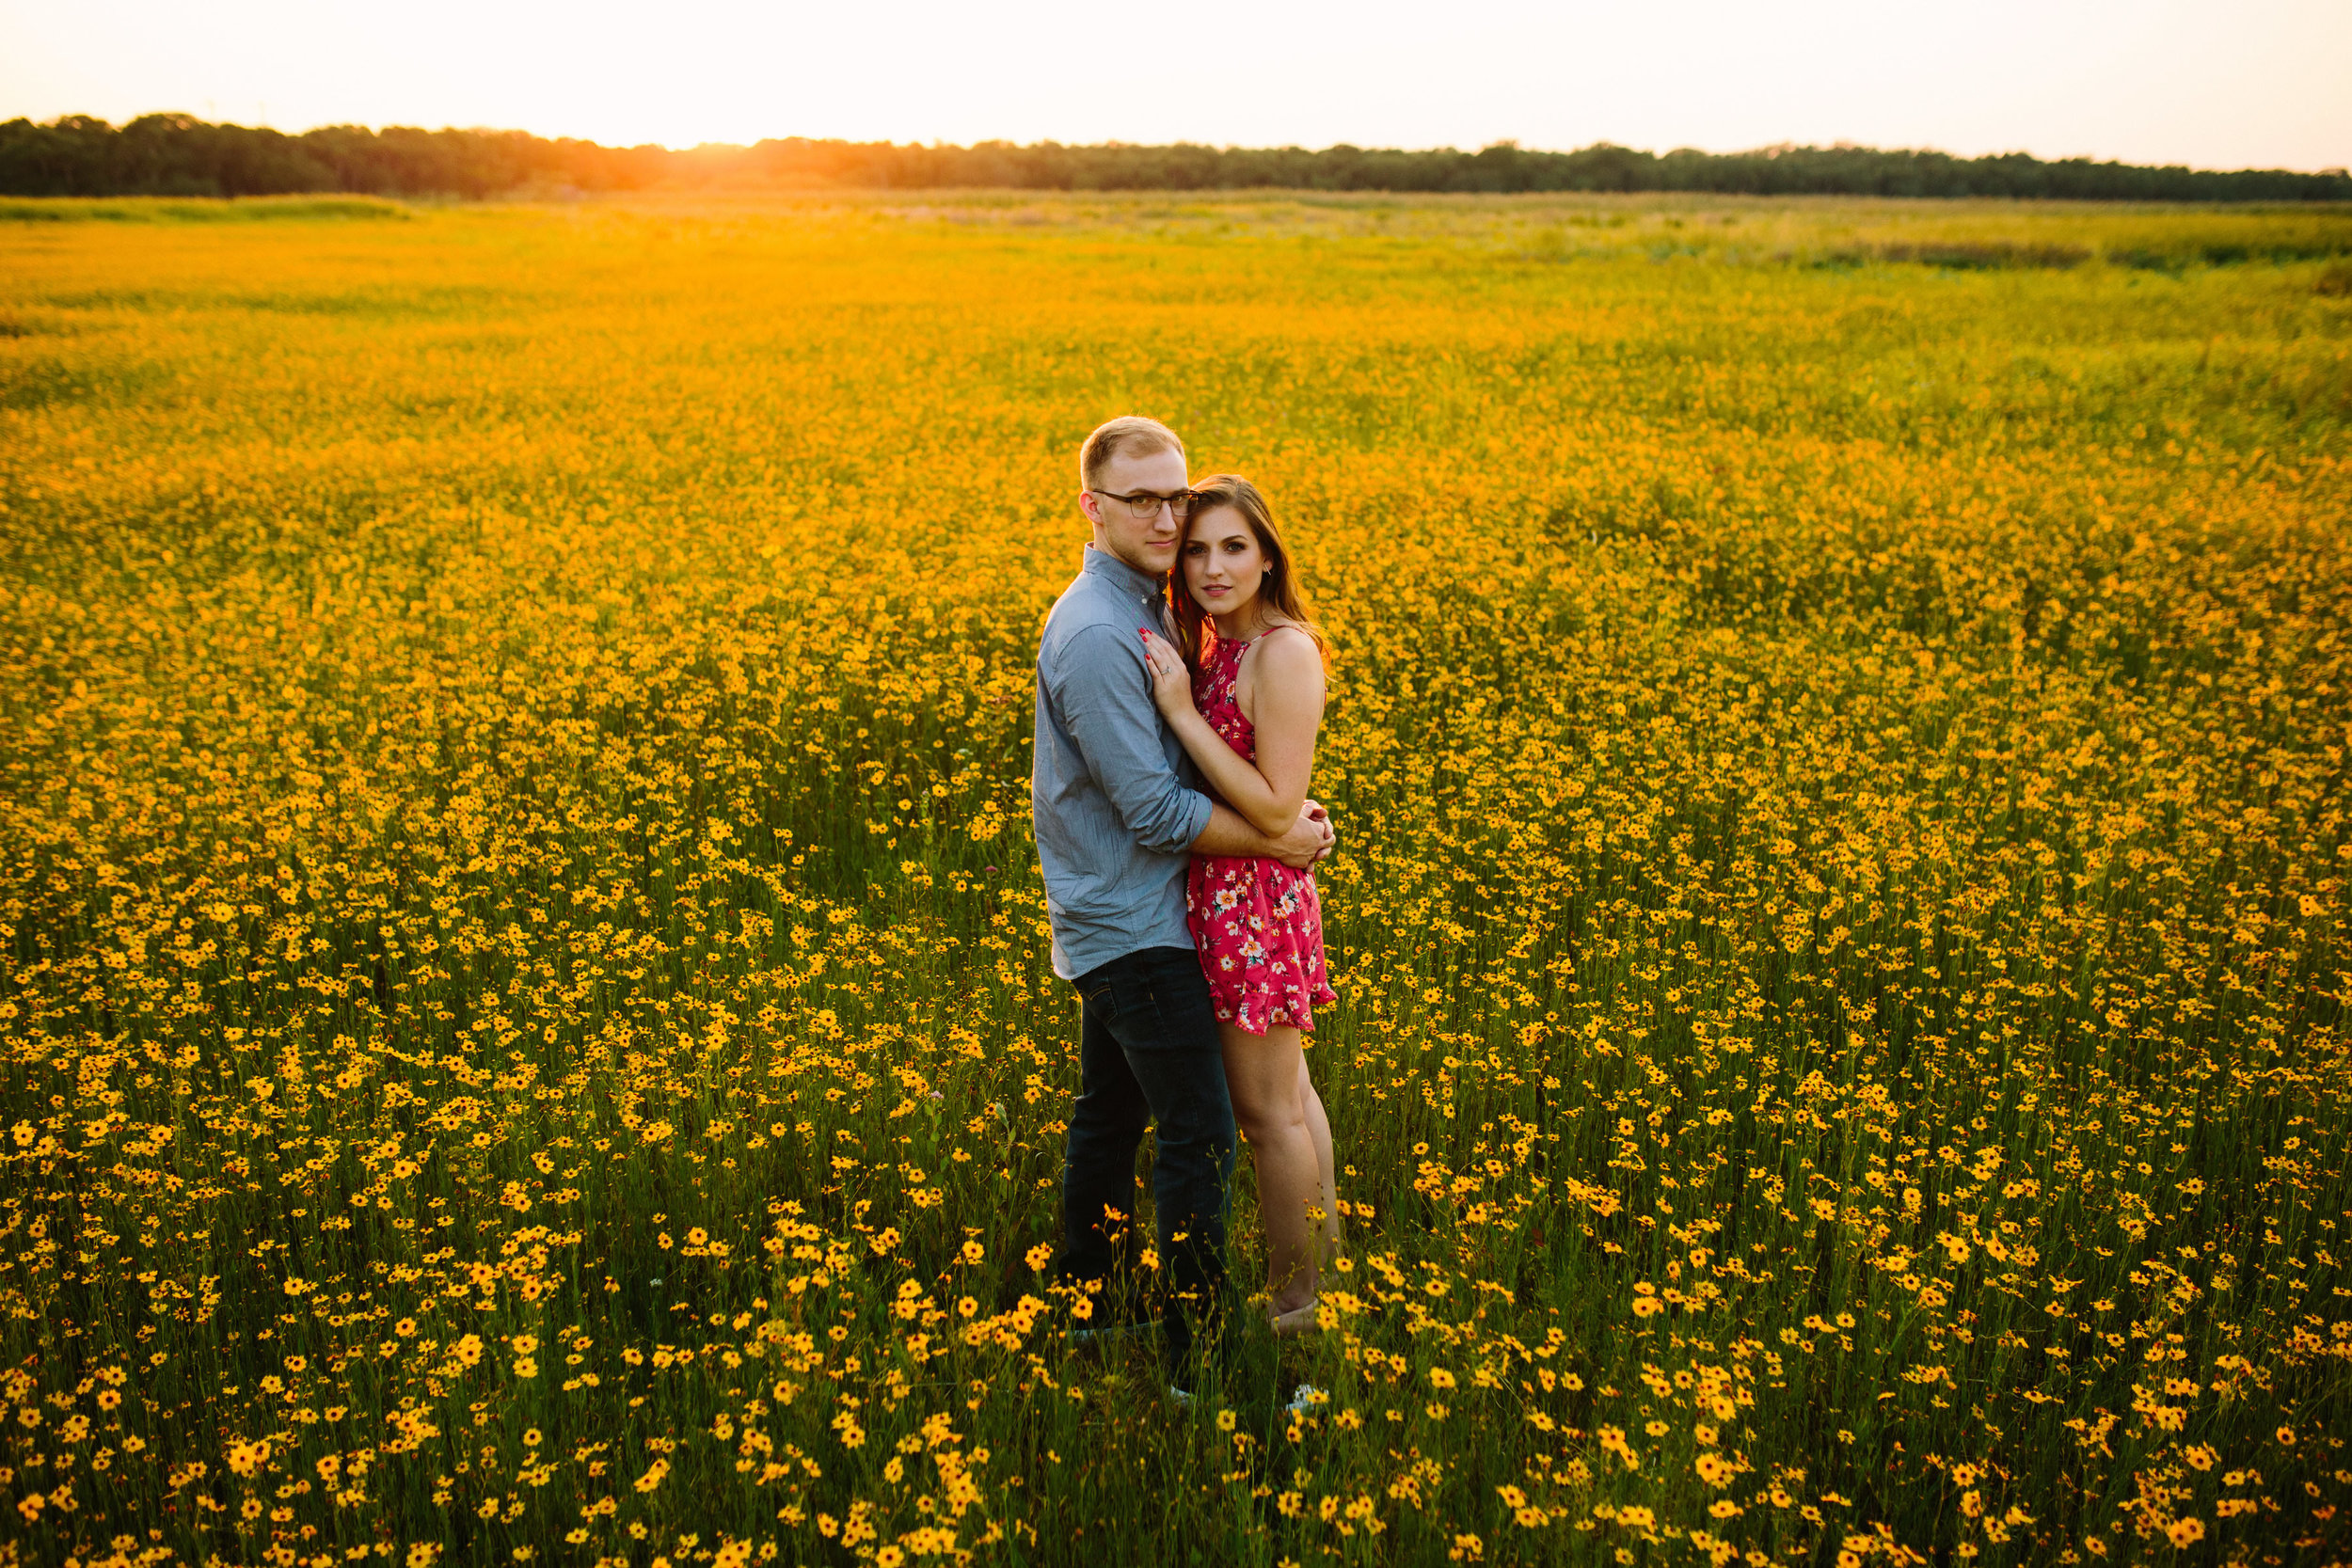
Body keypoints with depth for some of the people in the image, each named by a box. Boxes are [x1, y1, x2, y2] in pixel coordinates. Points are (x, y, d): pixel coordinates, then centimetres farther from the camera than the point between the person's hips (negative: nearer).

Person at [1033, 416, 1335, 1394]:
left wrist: (1284, 808, -1)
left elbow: (1193, 760, 15)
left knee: (1109, 1113, 18)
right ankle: (1195, 1359, 4)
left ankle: (1084, 1315, 32)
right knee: (1198, 1135, -5)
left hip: (1112, 922, 10)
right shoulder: (1097, 635, -22)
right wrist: (1278, 839, -13)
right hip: (1135, 927, -10)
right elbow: (1157, 812, -23)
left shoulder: (1141, 609, 10)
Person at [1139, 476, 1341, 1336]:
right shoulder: (1216, 644, 9)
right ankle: (1325, 1255, 35)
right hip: (1217, 894, 9)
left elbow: (1276, 806, -23)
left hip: (1252, 901, -9)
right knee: (1287, 1090, 20)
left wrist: (1180, 710, -24)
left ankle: (1292, 1307, 20)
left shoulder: (1285, 652, -19)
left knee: (1267, 1111, 4)